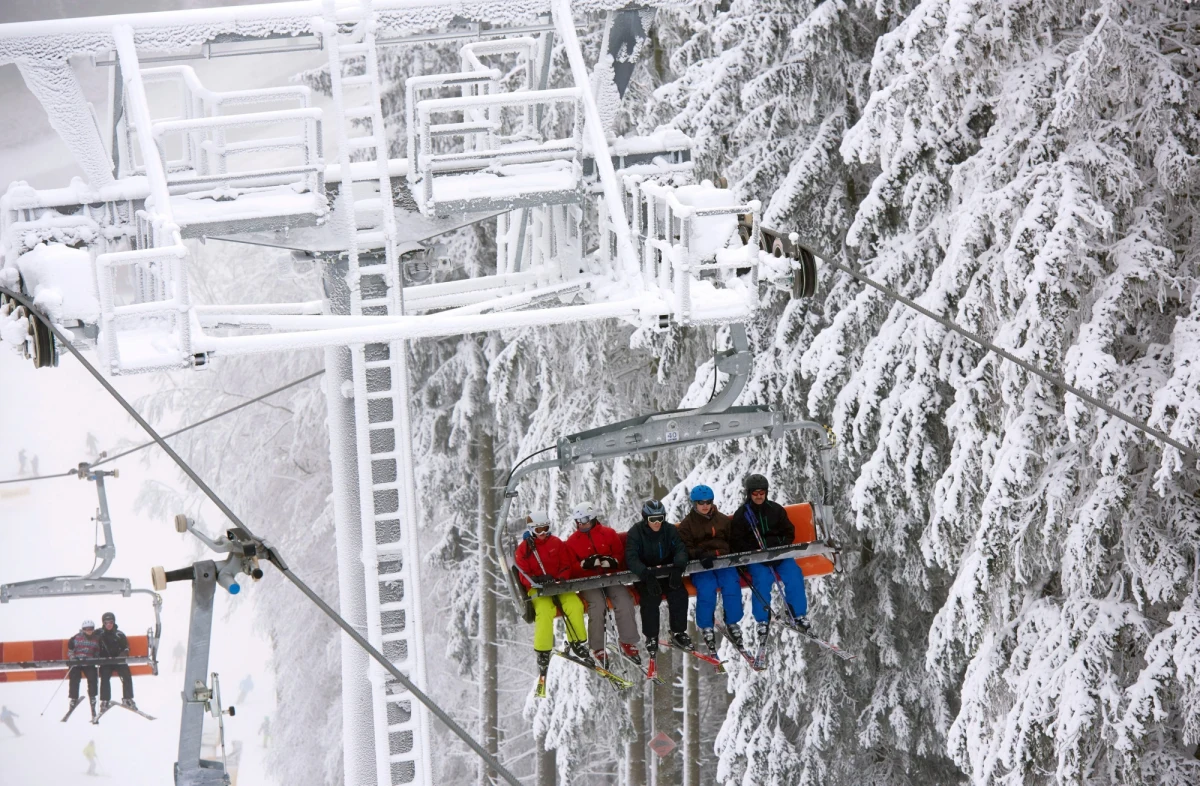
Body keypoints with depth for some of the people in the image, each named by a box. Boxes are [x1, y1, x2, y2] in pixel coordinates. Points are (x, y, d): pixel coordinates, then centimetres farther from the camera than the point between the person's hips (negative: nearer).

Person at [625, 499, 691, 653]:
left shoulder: (669, 530, -2)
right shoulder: (635, 532, -12)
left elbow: (680, 549, -11)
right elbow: (631, 558, -23)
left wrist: (677, 567, -34)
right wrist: (647, 575, -40)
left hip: (667, 573, 3)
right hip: (644, 575, -3)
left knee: (680, 594, -24)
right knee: (651, 597, -31)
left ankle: (678, 632, -4)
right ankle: (651, 637, -14)